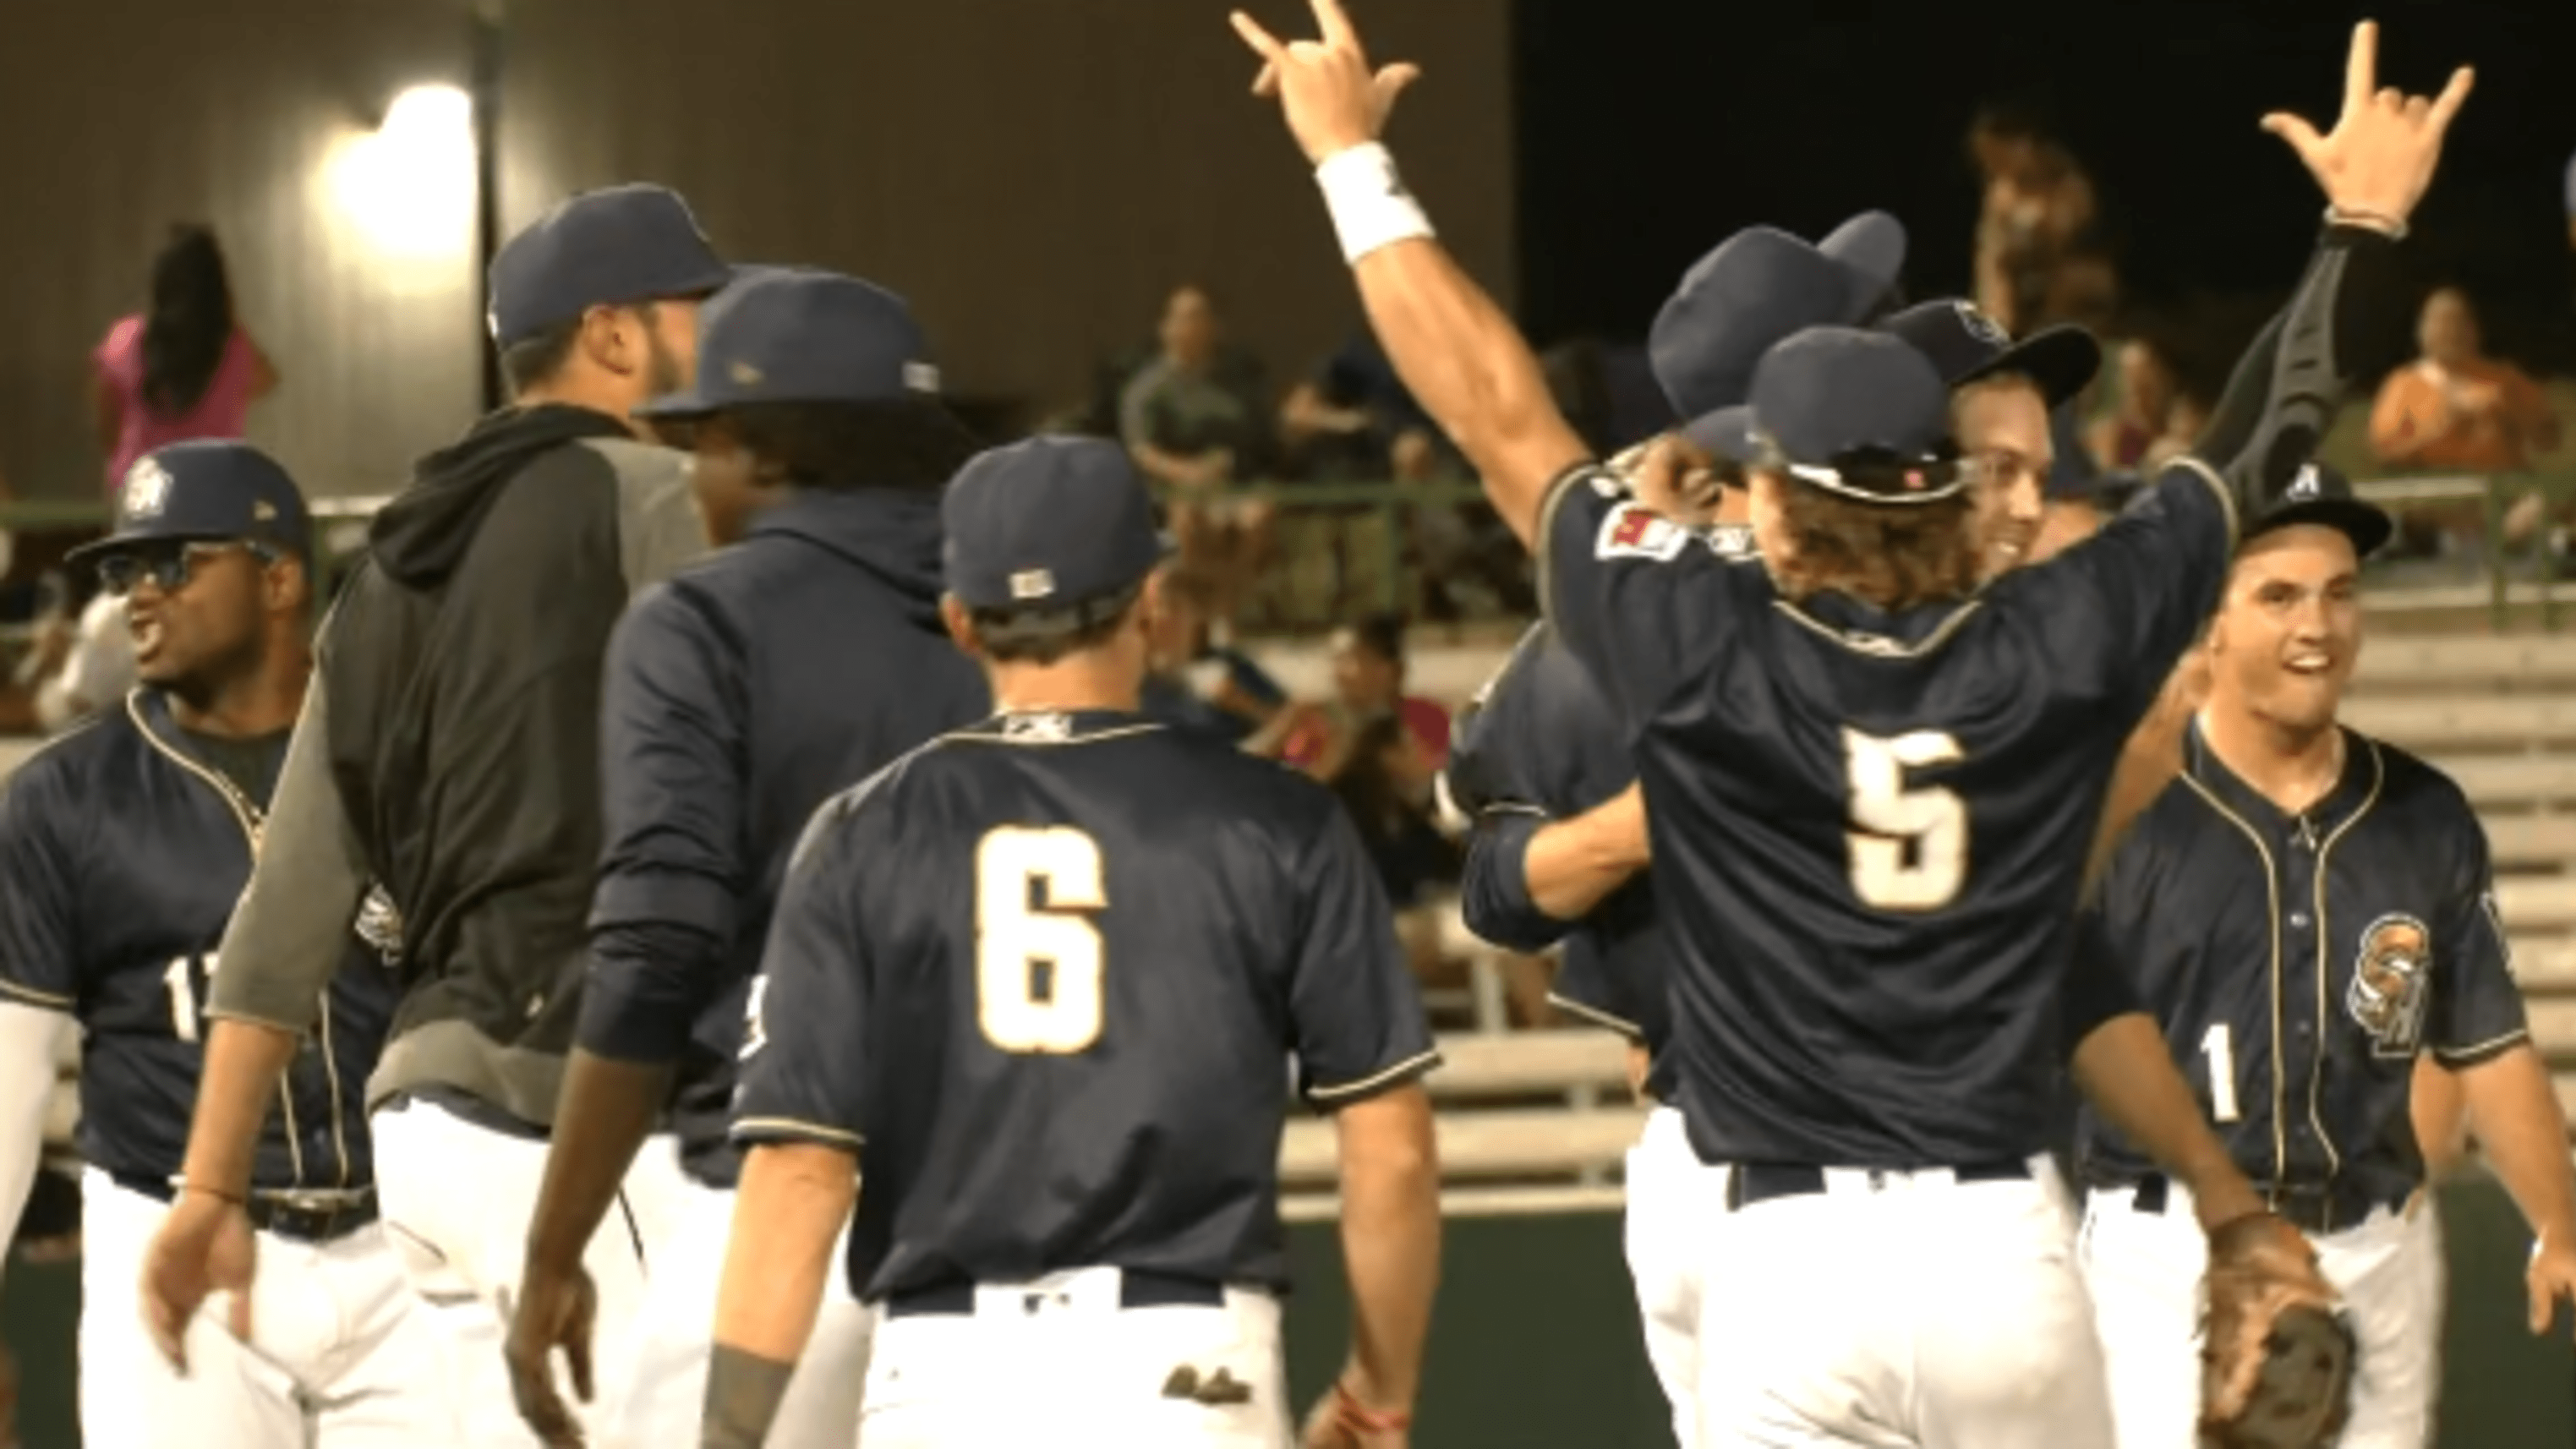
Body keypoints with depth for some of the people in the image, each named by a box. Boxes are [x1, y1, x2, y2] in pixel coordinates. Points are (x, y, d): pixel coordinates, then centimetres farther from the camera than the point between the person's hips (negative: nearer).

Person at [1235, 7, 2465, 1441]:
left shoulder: (1707, 659, -5)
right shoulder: (2056, 652, 1)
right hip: (2009, 1254, 2)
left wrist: (1353, 158, 13)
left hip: (1795, 1262, -2)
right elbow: (2260, 448, 16)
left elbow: (1500, 415, 3)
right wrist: (2362, 224, 31)